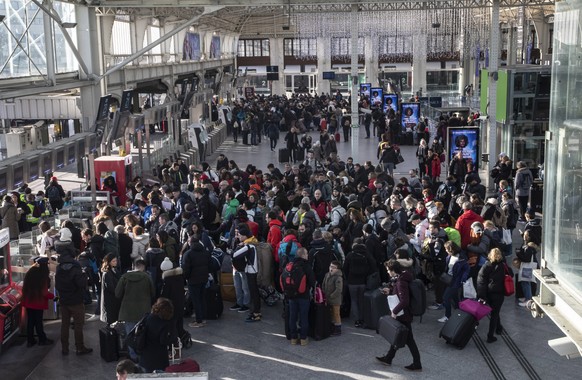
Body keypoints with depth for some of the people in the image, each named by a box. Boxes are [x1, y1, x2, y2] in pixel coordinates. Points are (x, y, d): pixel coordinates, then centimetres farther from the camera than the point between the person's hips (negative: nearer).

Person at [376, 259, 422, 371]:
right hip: (402, 313, 10)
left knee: (408, 339, 2)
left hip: (404, 316, -10)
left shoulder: (401, 282, -28)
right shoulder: (402, 277, 3)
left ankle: (417, 364, 13)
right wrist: (390, 291, 10)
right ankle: (388, 358, 35)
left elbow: (404, 301, -33)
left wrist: (395, 311, -24)